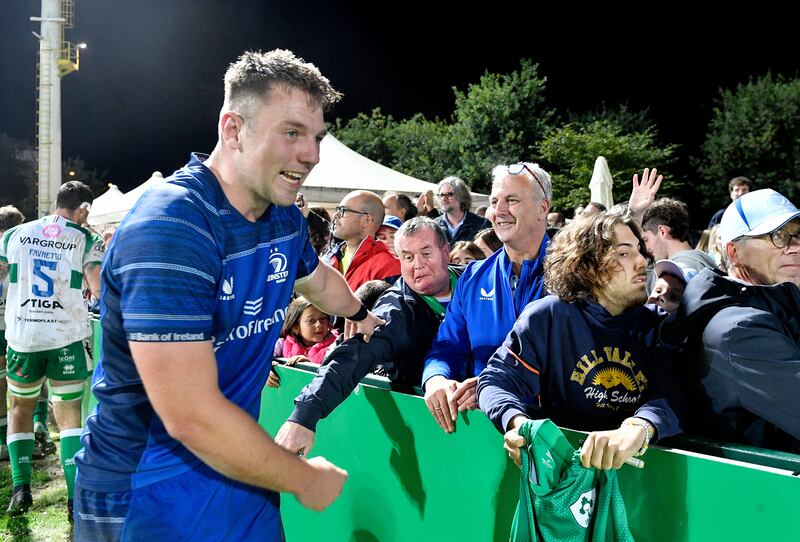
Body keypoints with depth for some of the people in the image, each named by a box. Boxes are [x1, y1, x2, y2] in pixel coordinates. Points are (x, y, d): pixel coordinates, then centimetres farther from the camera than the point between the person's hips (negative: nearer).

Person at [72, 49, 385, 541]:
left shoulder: (285, 218, -2)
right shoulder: (170, 227, -28)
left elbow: (317, 279, 22)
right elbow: (192, 418, -30)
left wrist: (362, 315, 37)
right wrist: (304, 479, -17)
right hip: (146, 491, -7)